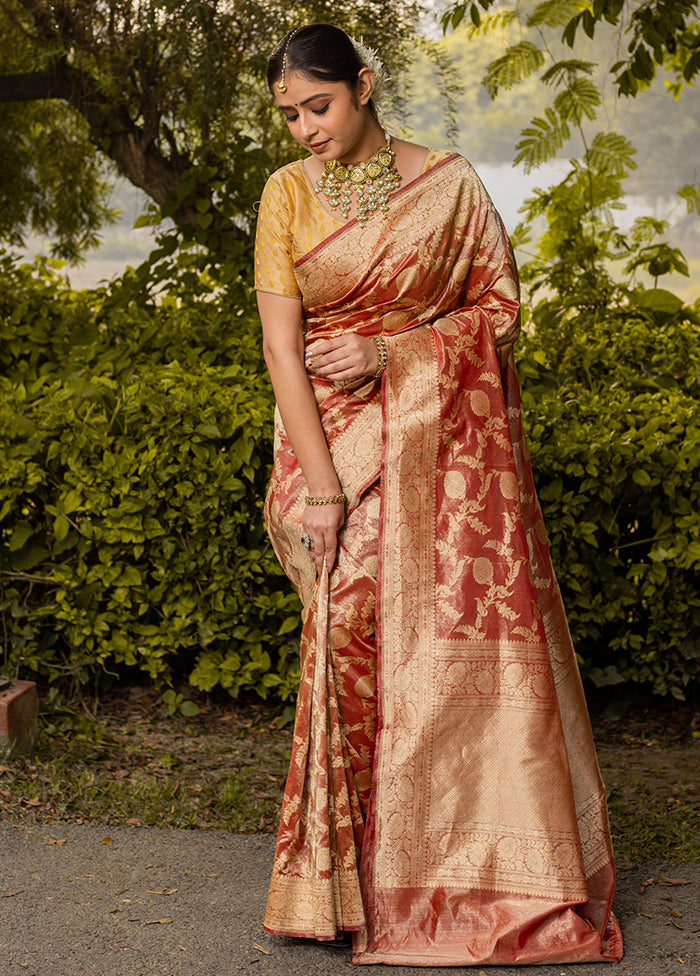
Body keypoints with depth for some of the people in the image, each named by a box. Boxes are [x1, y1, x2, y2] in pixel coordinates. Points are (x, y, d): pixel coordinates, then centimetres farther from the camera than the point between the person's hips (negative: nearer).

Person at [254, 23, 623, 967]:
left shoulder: (450, 183, 1)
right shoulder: (288, 194, 2)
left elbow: (500, 309, 3)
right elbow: (282, 344, -4)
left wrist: (392, 354, -12)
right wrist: (320, 486, -12)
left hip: (445, 442, -1)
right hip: (337, 441, 1)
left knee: (470, 634, -3)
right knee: (356, 634, -4)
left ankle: (511, 873, 9)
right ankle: (360, 880, 7)